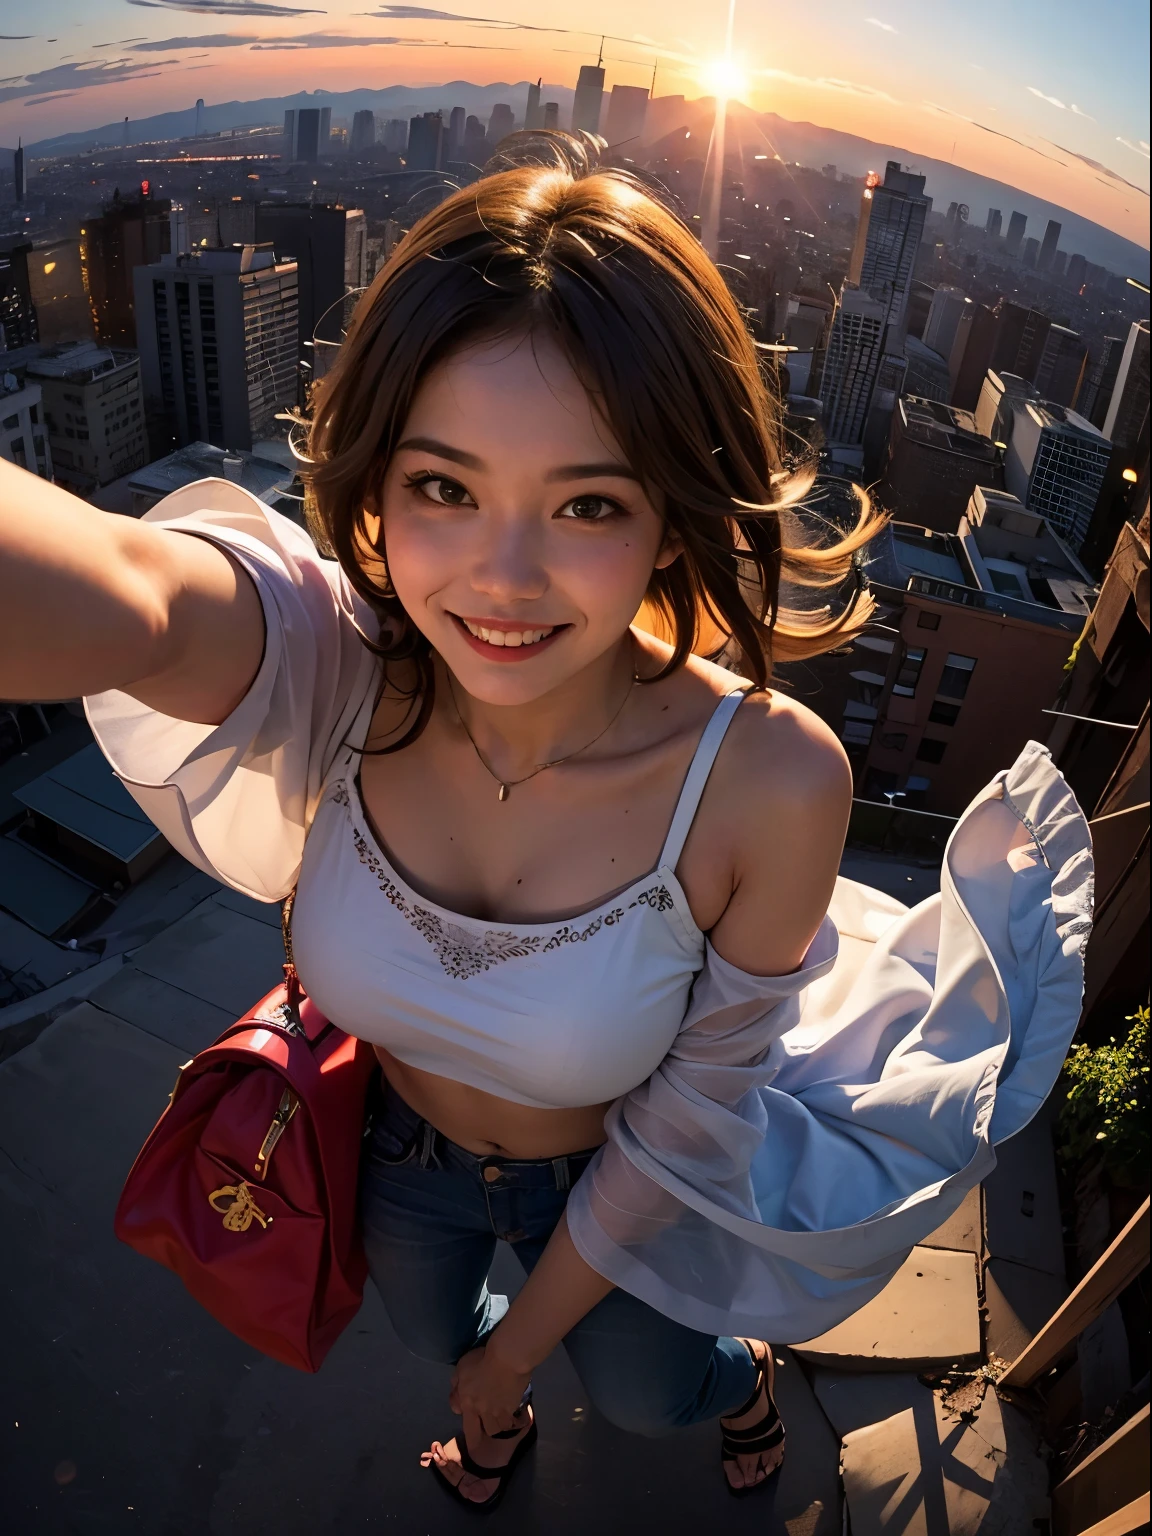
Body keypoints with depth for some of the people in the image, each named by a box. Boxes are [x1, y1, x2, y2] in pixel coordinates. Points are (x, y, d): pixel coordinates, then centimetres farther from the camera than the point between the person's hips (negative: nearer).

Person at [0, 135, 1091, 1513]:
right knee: (430, 1335, 34)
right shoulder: (332, 659, -32)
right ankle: (489, 1423, 74)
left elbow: (692, 1116, -22)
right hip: (396, 1154, 3)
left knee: (646, 1395, 29)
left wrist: (526, 1338, -10)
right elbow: (116, 595, -55)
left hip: (608, 1188, -2)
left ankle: (742, 1375, 69)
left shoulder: (770, 781, -36)